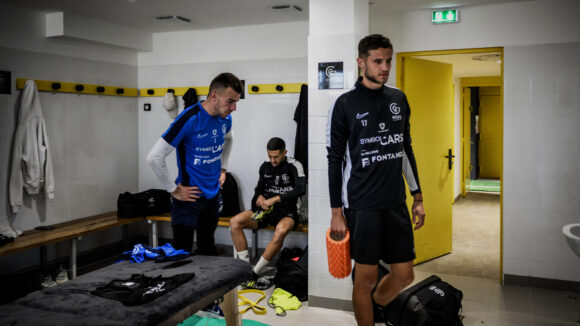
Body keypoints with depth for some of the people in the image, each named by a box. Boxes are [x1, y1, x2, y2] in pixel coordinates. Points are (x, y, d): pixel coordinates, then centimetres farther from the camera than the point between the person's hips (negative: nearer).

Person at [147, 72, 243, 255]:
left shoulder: (225, 118, -2)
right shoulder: (189, 119, -23)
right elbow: (154, 158, -22)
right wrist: (174, 190, -16)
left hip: (213, 195, 7)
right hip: (189, 197, -6)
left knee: (208, 252, 18)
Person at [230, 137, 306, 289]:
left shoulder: (294, 166, -7)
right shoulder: (265, 166, 10)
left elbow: (300, 189, -23)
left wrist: (275, 199, -28)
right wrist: (260, 197, -5)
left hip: (287, 211, -5)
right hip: (266, 209, 6)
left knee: (281, 230, -40)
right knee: (234, 222, -17)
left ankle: (254, 274, -31)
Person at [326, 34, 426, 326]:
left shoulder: (399, 99, 9)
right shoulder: (345, 104, -6)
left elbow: (406, 149, 16)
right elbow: (334, 159, -5)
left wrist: (418, 197, 14)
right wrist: (336, 212, -7)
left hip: (396, 203, 5)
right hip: (361, 205, -5)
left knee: (404, 274, 11)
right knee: (366, 277, 4)